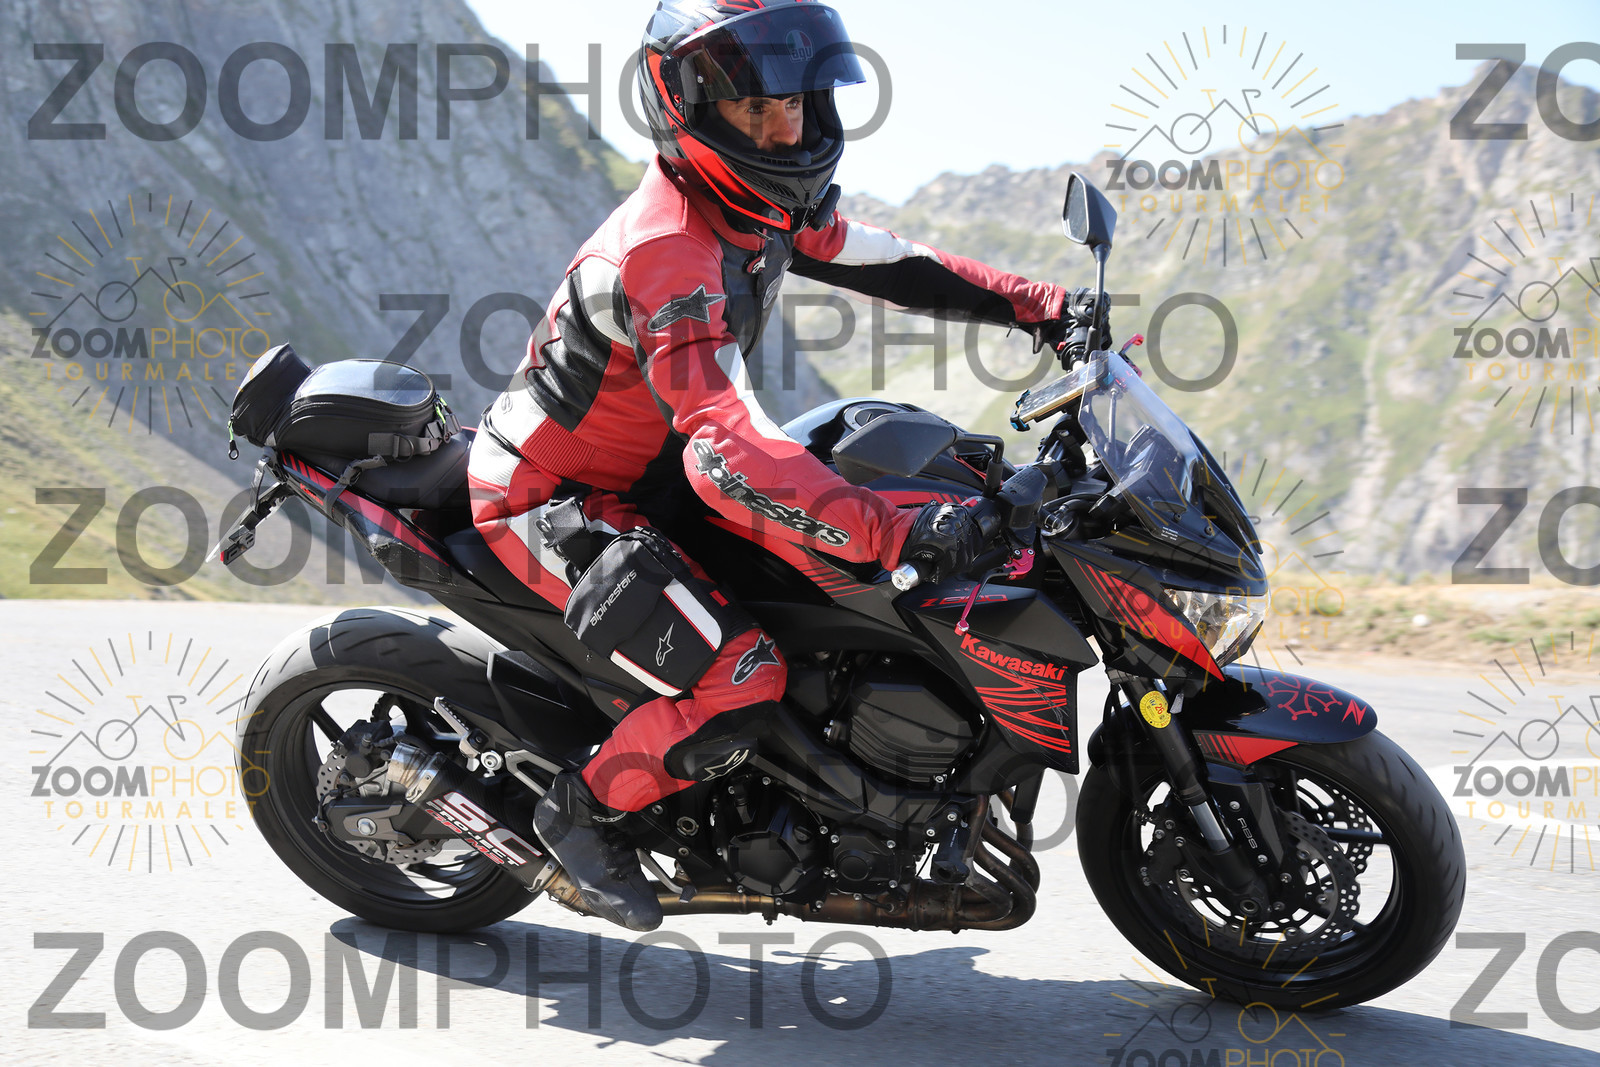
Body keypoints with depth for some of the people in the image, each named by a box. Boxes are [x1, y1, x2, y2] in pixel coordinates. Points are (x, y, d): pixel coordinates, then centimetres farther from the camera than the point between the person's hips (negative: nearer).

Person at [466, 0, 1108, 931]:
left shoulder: (771, 206, -2)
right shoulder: (665, 255, -32)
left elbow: (885, 261, 10)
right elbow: (729, 452, -42)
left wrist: (1043, 307, -3)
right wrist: (901, 534, -48)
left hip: (644, 473, 10)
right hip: (550, 500, -10)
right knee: (741, 678, -24)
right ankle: (583, 809, 1)